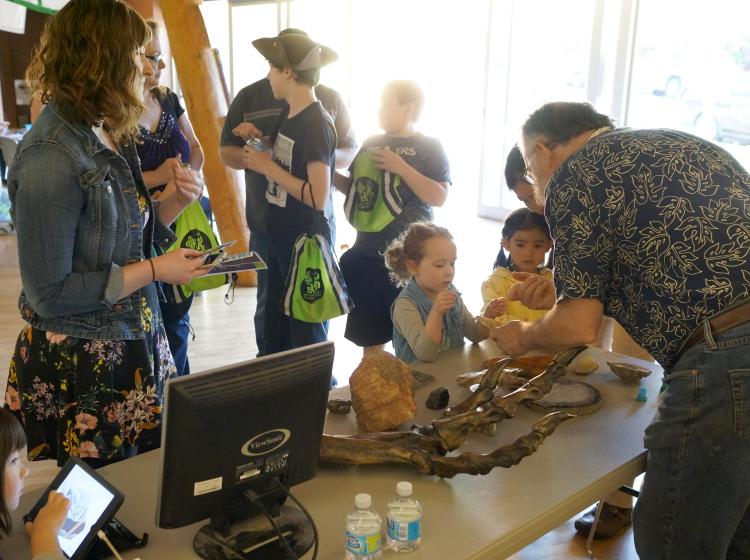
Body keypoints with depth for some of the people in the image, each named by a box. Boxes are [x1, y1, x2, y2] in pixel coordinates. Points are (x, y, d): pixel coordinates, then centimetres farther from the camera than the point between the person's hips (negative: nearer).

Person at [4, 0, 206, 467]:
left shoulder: (110, 140, 5)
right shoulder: (51, 156, -21)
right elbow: (49, 293, -20)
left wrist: (174, 204, -3)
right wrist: (153, 270, -17)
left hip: (135, 348, 8)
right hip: (78, 369, -8)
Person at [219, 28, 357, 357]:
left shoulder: (328, 98, 4)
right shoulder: (249, 98, 4)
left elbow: (351, 150, 8)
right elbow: (225, 152, 7)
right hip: (267, 222, 0)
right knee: (270, 301, 9)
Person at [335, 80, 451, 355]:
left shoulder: (429, 147, -5)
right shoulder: (371, 144, 9)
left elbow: (439, 197, -15)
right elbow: (353, 187, 18)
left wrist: (401, 167, -19)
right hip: (367, 253, 5)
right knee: (369, 336, 14)